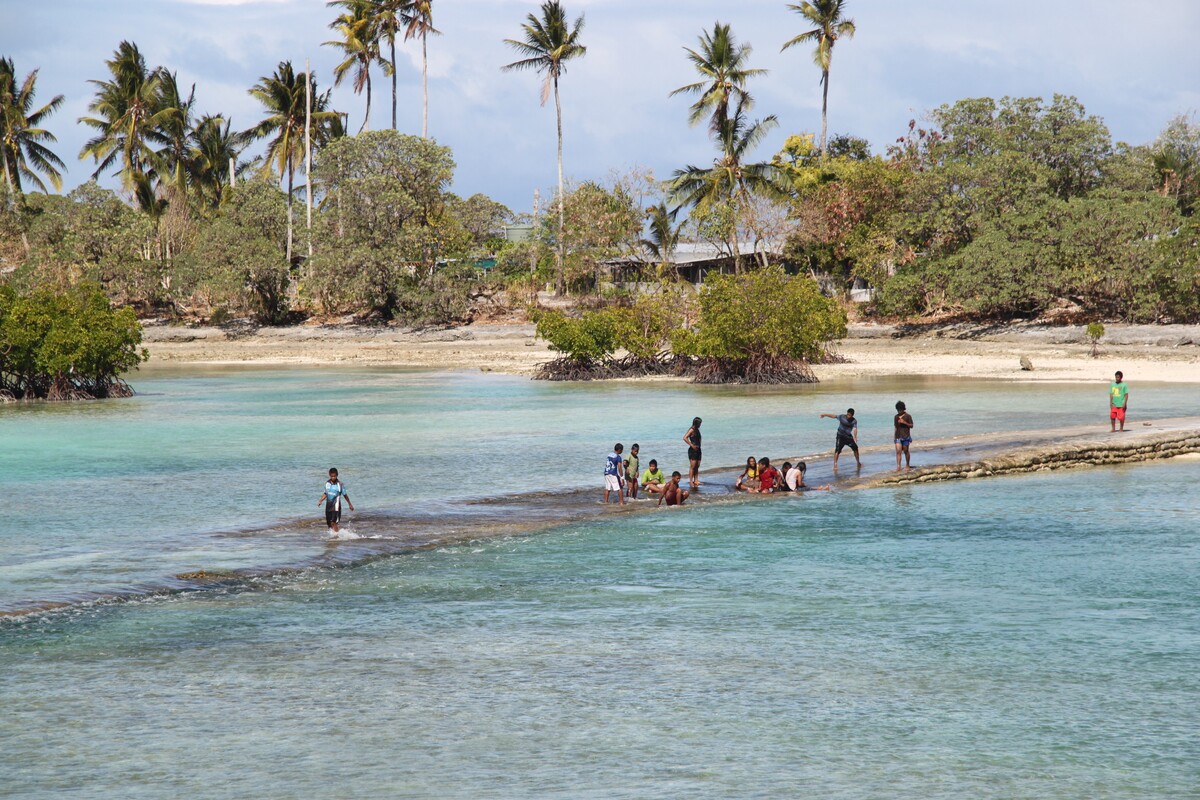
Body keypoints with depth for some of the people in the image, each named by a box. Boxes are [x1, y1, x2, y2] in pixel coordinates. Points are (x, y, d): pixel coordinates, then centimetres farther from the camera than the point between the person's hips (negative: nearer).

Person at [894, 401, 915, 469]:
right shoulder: (896, 417, 11)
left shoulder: (908, 416, -2)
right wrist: (895, 437, 16)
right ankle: (898, 466, -11)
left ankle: (907, 465, 19)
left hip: (906, 437, -3)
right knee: (898, 451, -8)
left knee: (906, 451, 4)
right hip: (898, 437, 3)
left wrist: (904, 422, -18)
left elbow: (911, 426, -2)